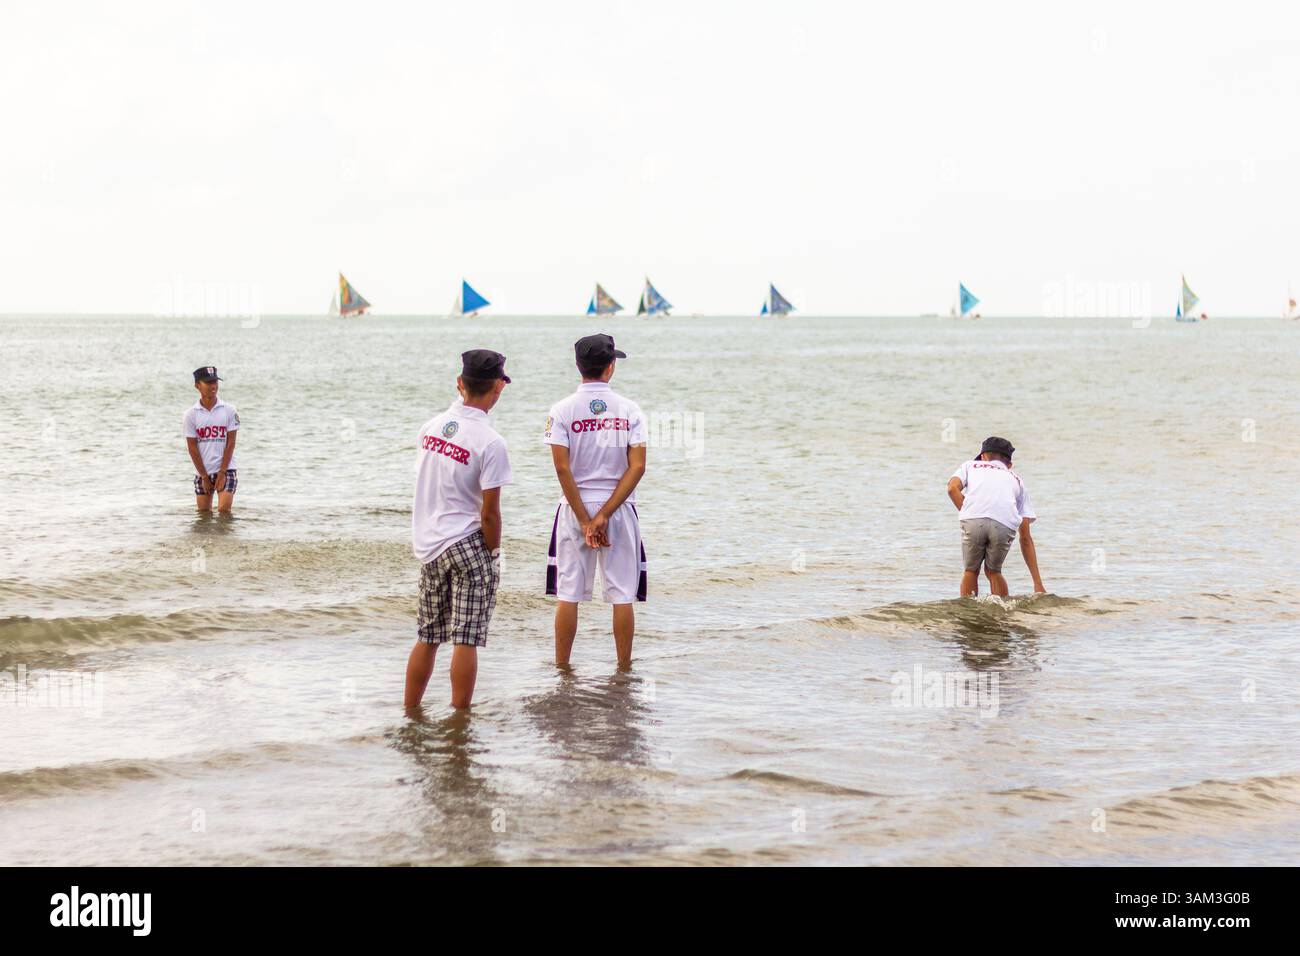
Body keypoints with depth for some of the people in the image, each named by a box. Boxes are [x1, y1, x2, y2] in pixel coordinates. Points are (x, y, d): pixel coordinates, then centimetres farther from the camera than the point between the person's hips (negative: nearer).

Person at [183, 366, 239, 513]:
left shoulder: (229, 410, -2)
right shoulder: (191, 414, -2)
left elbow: (230, 443, -4)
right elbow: (192, 448, -2)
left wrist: (222, 472, -10)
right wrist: (204, 476, -5)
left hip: (225, 469, -1)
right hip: (202, 471, 2)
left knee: (224, 510, -13)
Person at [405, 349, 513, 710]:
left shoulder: (431, 426, 4)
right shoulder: (490, 442, -15)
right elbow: (489, 512, -12)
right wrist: (494, 554, -3)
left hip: (428, 544, 6)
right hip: (468, 544, -6)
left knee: (427, 636, 15)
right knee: (466, 638, -2)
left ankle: (410, 715, 21)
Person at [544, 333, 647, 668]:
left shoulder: (562, 410, -4)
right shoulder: (629, 409, -2)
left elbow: (563, 468, -11)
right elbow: (637, 467, -10)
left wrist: (585, 521, -10)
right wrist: (604, 516, -12)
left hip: (575, 508, 0)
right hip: (619, 507, 0)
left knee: (568, 593, 5)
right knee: (622, 595, 5)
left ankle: (562, 668, 7)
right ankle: (624, 669, 7)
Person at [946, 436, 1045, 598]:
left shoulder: (969, 465, 35)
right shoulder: (1017, 480, 36)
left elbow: (953, 488, 8)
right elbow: (1025, 538, 30)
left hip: (973, 520, -1)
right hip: (1006, 524, 1)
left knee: (971, 571, 19)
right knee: (993, 571, 24)